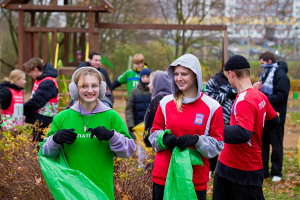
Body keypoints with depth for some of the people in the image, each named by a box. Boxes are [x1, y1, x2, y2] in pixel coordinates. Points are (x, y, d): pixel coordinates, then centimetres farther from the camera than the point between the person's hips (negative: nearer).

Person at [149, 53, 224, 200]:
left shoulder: (212, 107, -4)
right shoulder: (166, 102, 4)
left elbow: (218, 144, -1)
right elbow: (154, 133, 12)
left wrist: (196, 140, -19)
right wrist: (164, 138, -11)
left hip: (195, 179, -2)